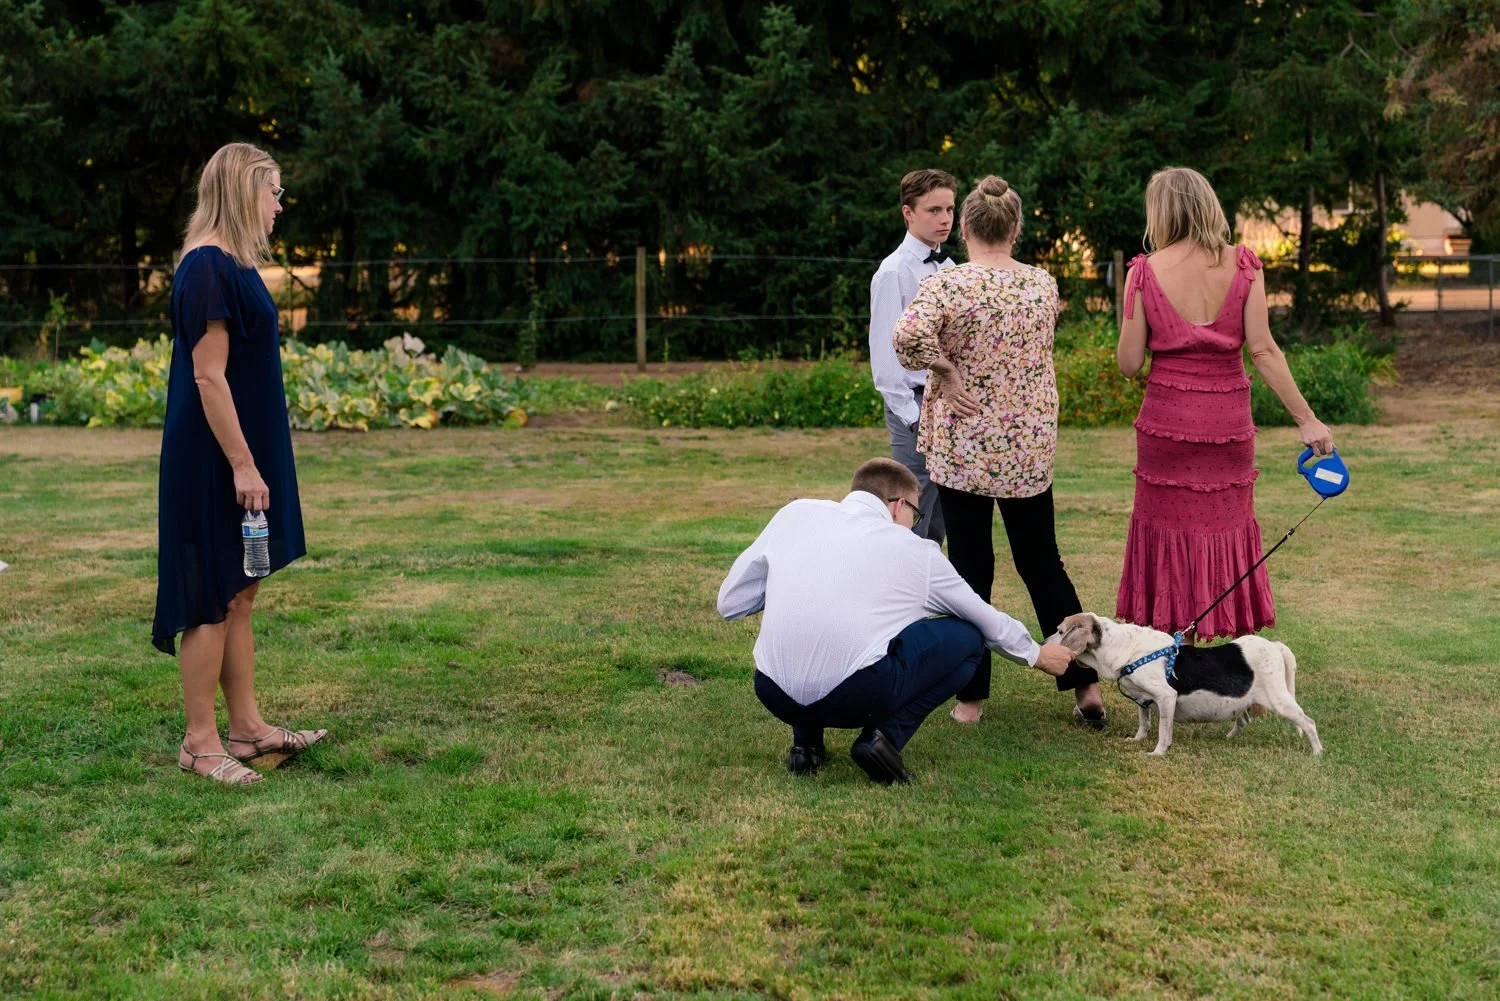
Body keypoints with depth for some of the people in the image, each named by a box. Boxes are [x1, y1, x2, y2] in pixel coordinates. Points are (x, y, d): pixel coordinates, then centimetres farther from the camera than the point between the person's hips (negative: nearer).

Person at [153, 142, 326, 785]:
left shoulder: (230, 264, 13)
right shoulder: (208, 268, -17)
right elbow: (208, 376, -21)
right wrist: (243, 465, -21)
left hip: (242, 452, 10)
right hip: (215, 461, -10)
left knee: (240, 594, 14)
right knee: (215, 599, -2)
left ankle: (246, 727, 22)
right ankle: (200, 743, 7)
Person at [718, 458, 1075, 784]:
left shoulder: (795, 513, 14)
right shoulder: (915, 550, 12)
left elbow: (729, 602, 15)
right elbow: (988, 621, 26)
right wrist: (1037, 655, 44)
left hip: (773, 695, 4)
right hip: (856, 697, -3)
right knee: (967, 637, 17)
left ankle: (805, 741, 19)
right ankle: (886, 734, 0)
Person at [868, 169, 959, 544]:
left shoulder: (948, 268, 13)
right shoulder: (895, 272, -9)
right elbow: (885, 352, -11)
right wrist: (913, 414, -14)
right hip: (917, 405, -7)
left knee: (938, 524, 12)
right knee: (912, 521, -8)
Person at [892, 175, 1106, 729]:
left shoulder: (947, 285, -13)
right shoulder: (1043, 284, 1)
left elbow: (907, 335, -30)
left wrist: (946, 372, -14)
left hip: (962, 449, -3)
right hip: (1029, 449, 3)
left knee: (971, 570, 5)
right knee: (1043, 565, 15)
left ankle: (971, 698, 11)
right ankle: (1085, 684, 16)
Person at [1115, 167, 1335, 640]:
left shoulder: (1146, 272, -6)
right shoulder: (1242, 266, -2)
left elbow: (1129, 363, -5)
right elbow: (1263, 351, -8)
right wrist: (1306, 419, -4)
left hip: (1166, 420, -1)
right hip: (1228, 422, 1)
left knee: (1169, 532, 9)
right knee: (1227, 531, 13)